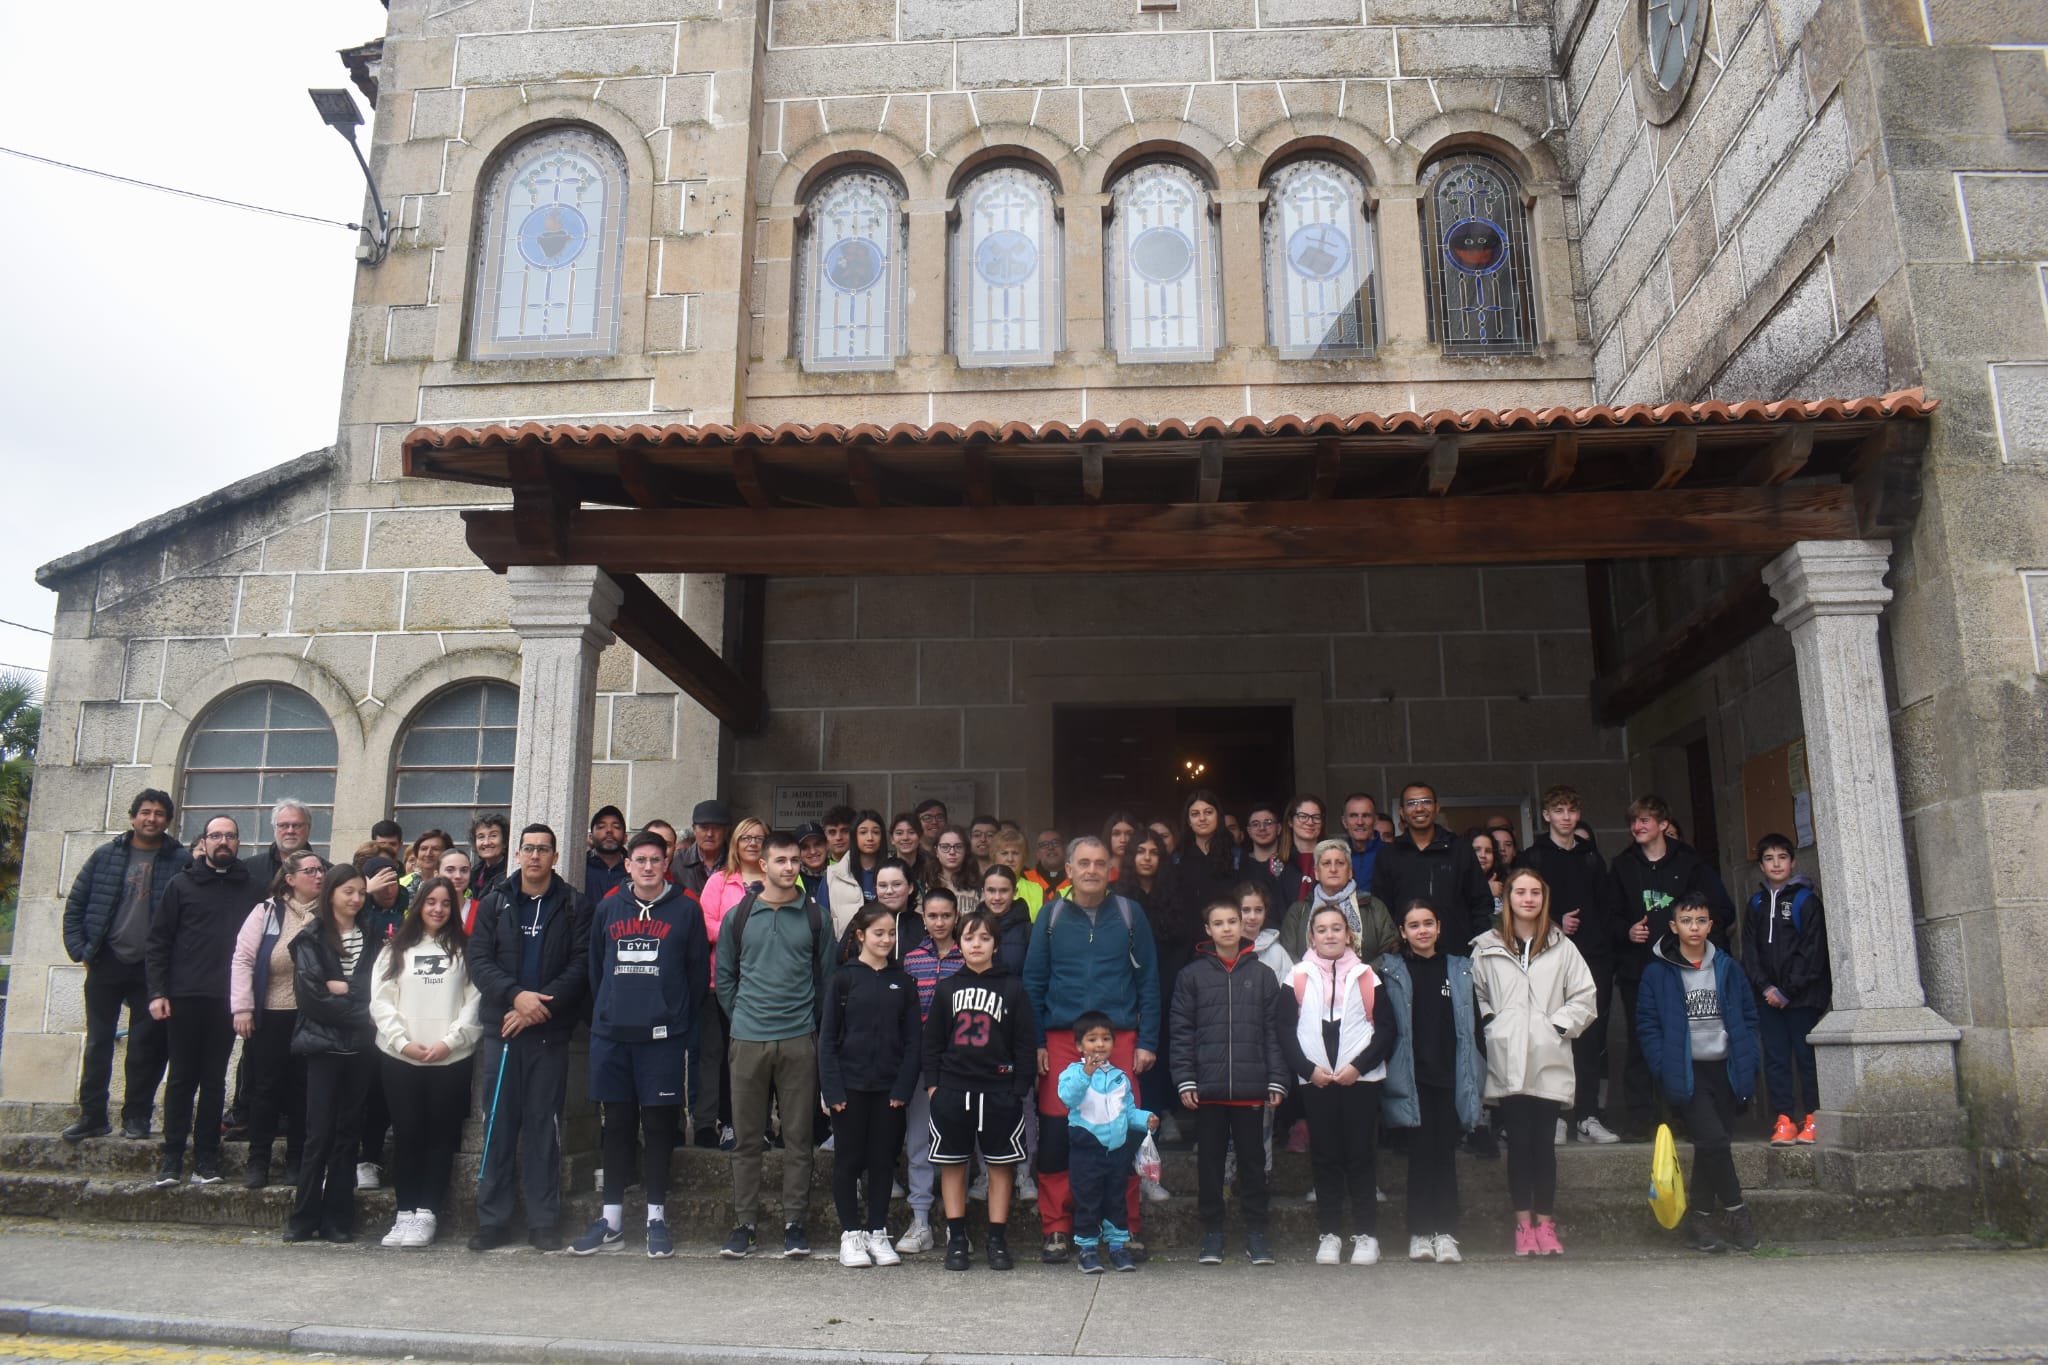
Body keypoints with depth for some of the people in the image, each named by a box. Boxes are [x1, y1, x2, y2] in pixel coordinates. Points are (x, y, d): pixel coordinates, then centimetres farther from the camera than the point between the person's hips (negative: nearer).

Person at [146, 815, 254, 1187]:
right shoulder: (182, 884, 5)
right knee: (182, 1078, 4)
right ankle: (172, 1158, 11)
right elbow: (158, 940, 3)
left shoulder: (249, 888, 8)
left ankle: (206, 1159, 10)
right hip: (184, 997, -1)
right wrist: (157, 992, -6)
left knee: (214, 1079, 5)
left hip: (226, 1000, 1)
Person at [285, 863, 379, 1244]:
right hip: (324, 1045, -3)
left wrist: (343, 989, -11)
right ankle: (304, 1218, 8)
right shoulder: (312, 938, 2)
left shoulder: (370, 938, 12)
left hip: (360, 1047, 3)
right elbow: (310, 994, -8)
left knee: (347, 1133, 6)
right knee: (320, 1134, -3)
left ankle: (337, 1219, 10)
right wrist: (357, 1010, -9)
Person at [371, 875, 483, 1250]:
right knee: (406, 1134, 3)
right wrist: (403, 1041, -8)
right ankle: (405, 1212, 10)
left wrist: (450, 1041, -11)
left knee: (441, 1135, 0)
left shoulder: (464, 949, 7)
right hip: (399, 1057, 1)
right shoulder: (395, 950, 12)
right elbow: (380, 1001, 4)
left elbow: (475, 1001, -1)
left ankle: (427, 1213, 6)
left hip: (451, 1058, -1)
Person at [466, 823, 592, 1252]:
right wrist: (516, 995, -15)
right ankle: (493, 1220, 14)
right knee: (499, 1124, 5)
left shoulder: (574, 906, 3)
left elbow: (581, 966, -4)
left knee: (544, 1125, 3)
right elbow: (478, 960, 1)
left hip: (550, 1032, -1)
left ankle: (544, 1221, 10)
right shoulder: (495, 904, 9)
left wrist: (539, 1006, -14)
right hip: (500, 1030, 2)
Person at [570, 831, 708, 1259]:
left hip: (663, 1036, -3)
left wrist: (682, 1025, -1)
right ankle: (611, 1220, 18)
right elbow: (595, 969, 16)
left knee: (659, 1124, 2)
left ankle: (657, 1219, 11)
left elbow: (699, 973, 2)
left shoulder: (686, 909, 1)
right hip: (610, 1035, 3)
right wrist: (604, 1015, 12)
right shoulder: (607, 909, 10)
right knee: (617, 1125, 10)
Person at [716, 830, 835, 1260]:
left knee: (798, 1136, 3)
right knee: (746, 1137, 5)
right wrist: (741, 1017, 6)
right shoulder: (738, 916, 7)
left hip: (799, 1041, 0)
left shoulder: (815, 917, 6)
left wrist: (814, 1023, 5)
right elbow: (724, 977, 13)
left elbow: (826, 978, 10)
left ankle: (794, 1223, 11)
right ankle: (743, 1224, 14)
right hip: (748, 1041, 1)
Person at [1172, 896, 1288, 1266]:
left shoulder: (1262, 975, 7)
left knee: (1253, 1159, 9)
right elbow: (1182, 1032, 2)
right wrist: (1184, 1081, -6)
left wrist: (1277, 1080, -1)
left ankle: (1256, 1233, 20)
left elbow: (1274, 1032, 6)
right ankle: (1212, 1232, 19)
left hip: (1251, 1089, 1)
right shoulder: (1192, 975, 4)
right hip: (1207, 1088, 0)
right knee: (1210, 1161, 8)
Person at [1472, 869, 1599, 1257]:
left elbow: (1584, 998, 6)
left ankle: (1545, 1223, 11)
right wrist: (1490, 1024, -2)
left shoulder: (1562, 947, 7)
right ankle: (1523, 1224, 9)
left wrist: (1558, 1027, -3)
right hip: (1506, 1062, 0)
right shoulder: (1487, 947, 7)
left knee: (1544, 1142, 2)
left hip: (1549, 1062, 0)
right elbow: (1475, 994, 11)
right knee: (1518, 1142, 1)